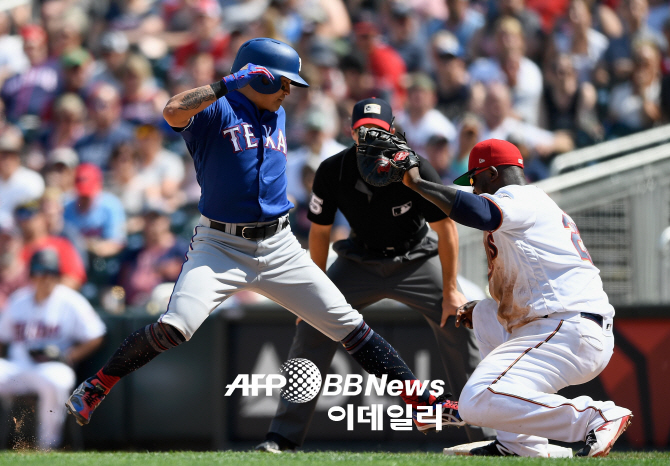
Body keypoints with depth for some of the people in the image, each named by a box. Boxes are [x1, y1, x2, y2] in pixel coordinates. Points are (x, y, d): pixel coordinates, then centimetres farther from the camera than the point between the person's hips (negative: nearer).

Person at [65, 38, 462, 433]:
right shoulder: (217, 111, -9)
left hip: (279, 248, 6)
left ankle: (422, 403, 6)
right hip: (220, 246, -6)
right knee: (176, 327, -23)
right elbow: (175, 111, -31)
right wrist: (231, 82, -31)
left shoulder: (277, 115, 14)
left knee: (348, 325, 2)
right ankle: (95, 389, -5)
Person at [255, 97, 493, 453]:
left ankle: (487, 434, -4)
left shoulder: (415, 169, -26)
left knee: (457, 322, -15)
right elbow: (319, 231, -5)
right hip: (359, 260, 2)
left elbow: (446, 228, -16)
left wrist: (450, 290, -15)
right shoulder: (332, 172, -20)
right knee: (311, 326, -11)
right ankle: (284, 435, -4)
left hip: (415, 259, -1)